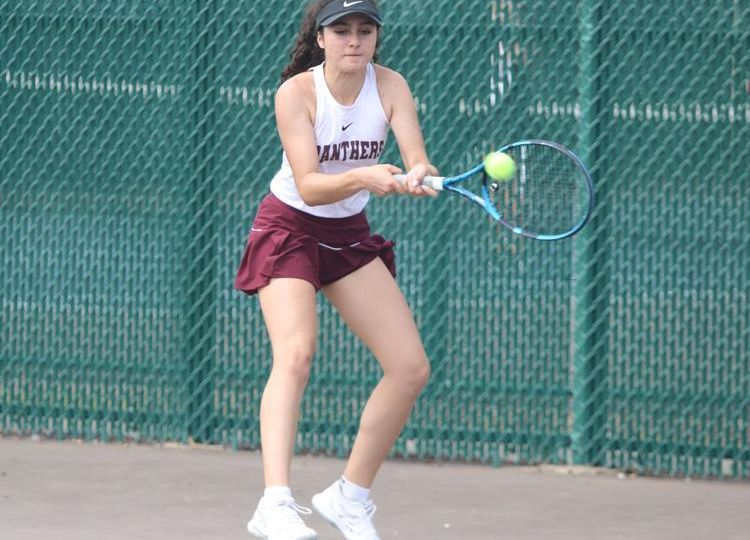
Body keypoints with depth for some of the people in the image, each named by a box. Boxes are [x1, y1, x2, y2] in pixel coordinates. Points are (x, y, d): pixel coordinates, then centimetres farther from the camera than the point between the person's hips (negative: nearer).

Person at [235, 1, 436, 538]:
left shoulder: (390, 86, -10)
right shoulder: (296, 92, -21)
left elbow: (418, 160, -21)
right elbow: (309, 187, -29)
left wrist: (419, 176, -45)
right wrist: (364, 177, -47)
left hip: (350, 233, 5)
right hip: (289, 228, -5)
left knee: (411, 368, -2)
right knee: (296, 352, -29)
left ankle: (351, 495, 14)